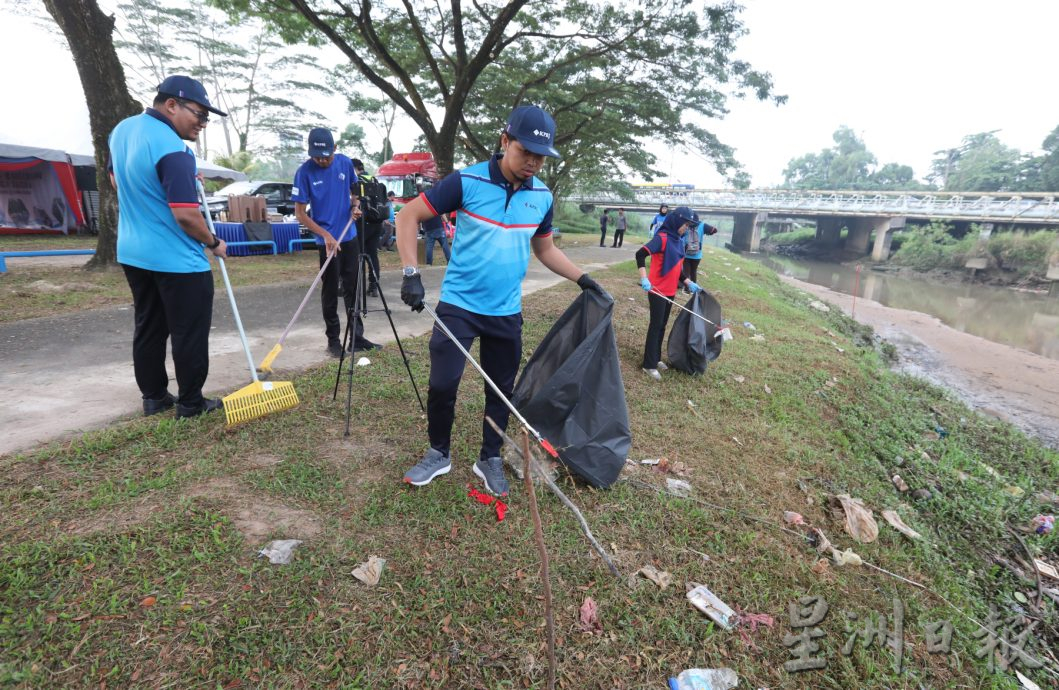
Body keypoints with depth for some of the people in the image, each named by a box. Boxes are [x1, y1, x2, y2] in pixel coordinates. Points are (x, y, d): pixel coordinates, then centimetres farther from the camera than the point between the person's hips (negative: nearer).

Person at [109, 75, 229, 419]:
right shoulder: (172, 148, -21)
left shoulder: (122, 129, 9)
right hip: (177, 259, -9)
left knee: (148, 328, 16)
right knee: (189, 333, 2)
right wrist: (213, 243, -8)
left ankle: (154, 397, 26)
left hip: (132, 252, 9)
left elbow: (116, 181, 23)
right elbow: (186, 215, -24)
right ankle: (190, 403, 11)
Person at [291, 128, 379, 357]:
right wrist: (326, 234, -19)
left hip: (350, 236, 4)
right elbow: (299, 213, -9)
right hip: (327, 240, -4)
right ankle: (333, 339, 14)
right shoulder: (305, 172, -11)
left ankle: (357, 336, 19)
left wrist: (355, 206, -5)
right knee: (330, 292, 3)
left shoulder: (345, 163, 0)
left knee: (353, 288, 10)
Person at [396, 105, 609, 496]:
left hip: (506, 312, 4)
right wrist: (411, 273, -17)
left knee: (502, 389, 11)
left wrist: (583, 279, 6)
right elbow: (408, 215, -7)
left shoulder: (542, 197, 2)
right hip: (458, 305, -3)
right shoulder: (467, 181, -11)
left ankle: (490, 459, 31)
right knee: (442, 384, -1)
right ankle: (439, 454, 25)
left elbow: (545, 250, 16)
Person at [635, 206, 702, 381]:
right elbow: (640, 254, -26)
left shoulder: (678, 241, 11)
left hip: (670, 291, 8)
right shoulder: (662, 238, -15)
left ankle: (656, 358, 27)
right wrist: (644, 278, -34)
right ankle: (649, 365, 5)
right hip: (657, 291, -8)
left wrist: (689, 283, 9)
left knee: (662, 326, 15)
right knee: (656, 325, -3)